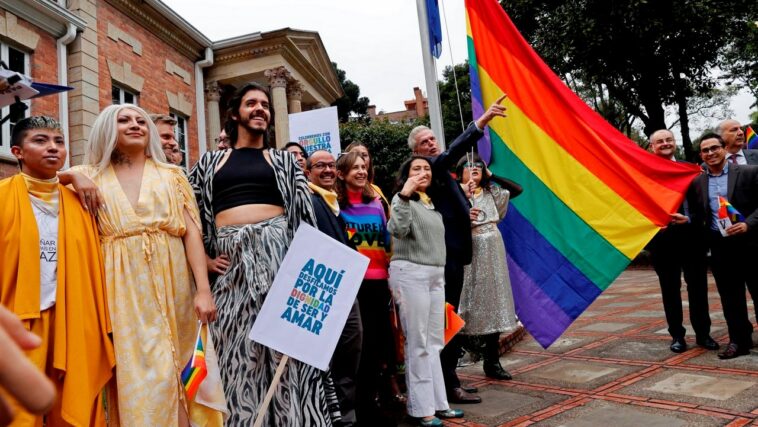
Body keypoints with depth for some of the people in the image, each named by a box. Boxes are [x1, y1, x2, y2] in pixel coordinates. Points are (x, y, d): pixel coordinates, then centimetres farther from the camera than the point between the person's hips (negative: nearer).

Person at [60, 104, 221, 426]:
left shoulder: (172, 175, 10)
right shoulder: (91, 178, 11)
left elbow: (192, 232, 2)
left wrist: (203, 289, -8)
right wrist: (67, 178, -6)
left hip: (171, 284, 0)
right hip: (123, 288, 0)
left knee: (175, 368, 2)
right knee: (136, 370, -2)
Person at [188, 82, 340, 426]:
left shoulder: (284, 161, 15)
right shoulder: (209, 161, 18)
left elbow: (305, 216, 7)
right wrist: (203, 257, 5)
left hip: (277, 249, -1)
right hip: (230, 259, 1)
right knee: (238, 353, 4)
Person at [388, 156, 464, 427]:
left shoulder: (434, 204, 18)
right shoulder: (403, 199, -4)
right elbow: (398, 230, -23)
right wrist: (404, 195, -28)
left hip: (436, 275, 8)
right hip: (410, 273, -7)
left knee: (434, 342, 11)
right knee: (418, 343, -3)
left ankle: (437, 402, 20)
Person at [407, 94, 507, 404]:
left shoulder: (438, 171, 20)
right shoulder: (427, 169, -10)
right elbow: (453, 153, -29)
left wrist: (465, 214, 11)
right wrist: (481, 121, -37)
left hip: (452, 253, 10)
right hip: (444, 255, -10)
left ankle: (447, 379, 25)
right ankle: (449, 386, 1)